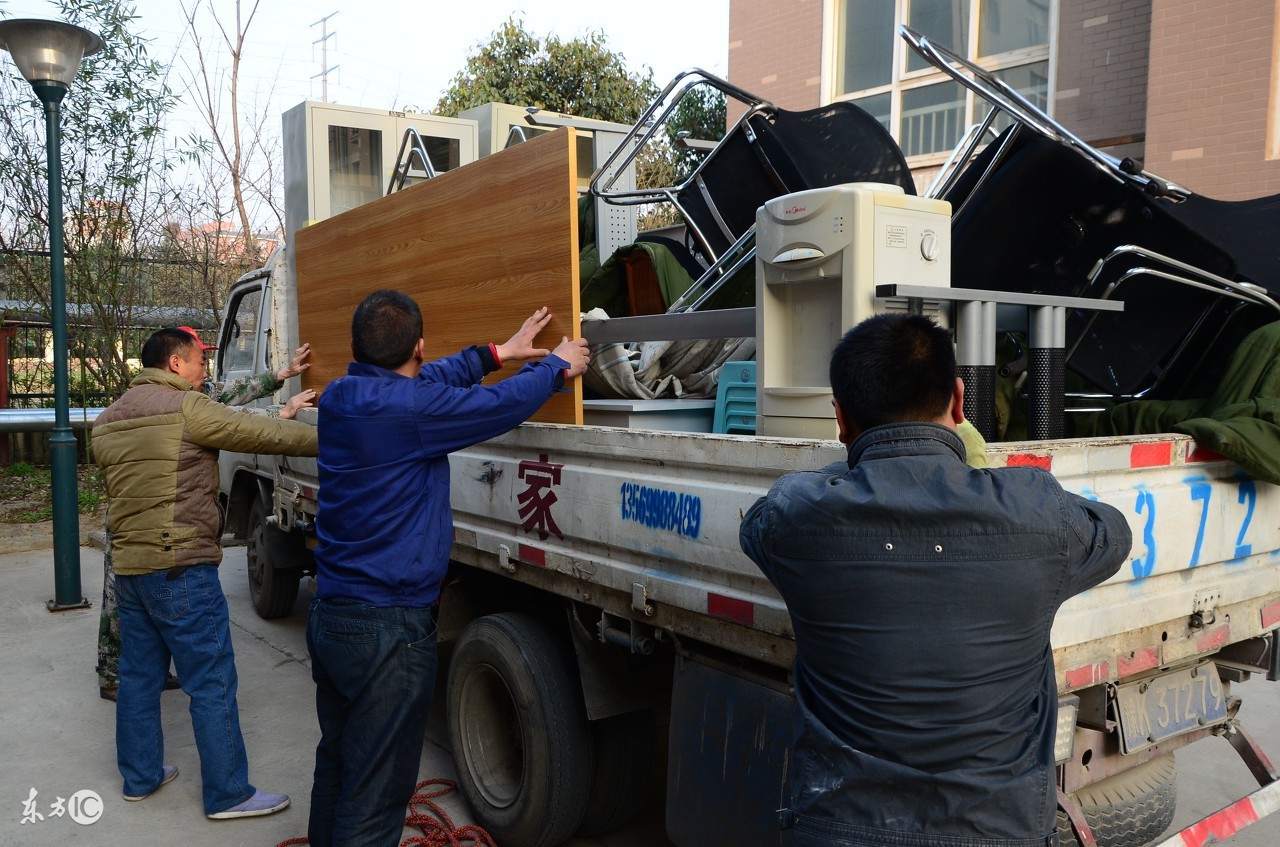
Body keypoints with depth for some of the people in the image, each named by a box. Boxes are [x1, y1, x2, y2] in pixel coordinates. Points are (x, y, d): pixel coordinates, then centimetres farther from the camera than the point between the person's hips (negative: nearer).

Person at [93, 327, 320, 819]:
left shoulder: (108, 420, 13)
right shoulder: (185, 407, -12)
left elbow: (118, 490, 20)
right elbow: (263, 433, -11)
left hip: (127, 565, 9)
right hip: (180, 569, -9)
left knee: (139, 676, 18)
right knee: (211, 685, -1)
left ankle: (140, 777, 29)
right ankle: (228, 794, 6)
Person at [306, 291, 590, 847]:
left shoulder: (338, 397, 3)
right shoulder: (409, 407, -22)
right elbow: (504, 403, -12)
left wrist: (498, 353, 22)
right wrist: (558, 365, 7)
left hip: (329, 614, 9)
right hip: (387, 628, -9)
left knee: (335, 769, 24)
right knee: (373, 800, 3)